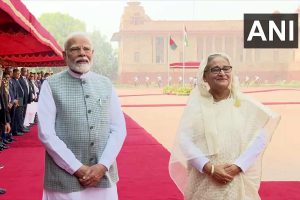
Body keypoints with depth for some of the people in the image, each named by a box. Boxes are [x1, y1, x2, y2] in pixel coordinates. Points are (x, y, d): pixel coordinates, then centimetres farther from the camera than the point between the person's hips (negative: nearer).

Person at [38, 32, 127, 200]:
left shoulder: (106, 84, 7)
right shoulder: (51, 85, -3)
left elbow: (119, 129, 5)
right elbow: (46, 133, -8)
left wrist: (102, 166, -7)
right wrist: (78, 169, -11)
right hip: (65, 179, -3)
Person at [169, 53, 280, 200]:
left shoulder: (245, 104, -1)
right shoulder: (196, 104, -3)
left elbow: (260, 138, -5)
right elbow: (184, 140, -9)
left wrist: (237, 166, -14)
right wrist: (209, 168, -17)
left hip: (238, 180, 1)